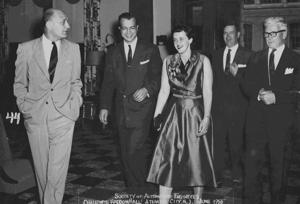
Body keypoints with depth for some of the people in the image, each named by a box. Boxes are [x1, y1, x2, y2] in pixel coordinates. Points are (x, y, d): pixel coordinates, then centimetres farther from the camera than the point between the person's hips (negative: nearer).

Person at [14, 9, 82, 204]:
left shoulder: (73, 48, 7)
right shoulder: (26, 49, 2)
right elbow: (19, 83, 10)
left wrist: (75, 104, 2)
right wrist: (25, 106, 1)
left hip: (63, 115, 0)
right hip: (35, 117, 0)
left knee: (58, 168, -5)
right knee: (41, 167, 10)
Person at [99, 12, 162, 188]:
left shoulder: (151, 50, 3)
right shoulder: (113, 53, 12)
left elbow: (158, 76, 0)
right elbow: (108, 82, 11)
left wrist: (147, 89, -19)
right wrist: (104, 106, 4)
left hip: (143, 109, -4)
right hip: (122, 110, 4)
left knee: (135, 150, -13)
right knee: (126, 153, 9)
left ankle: (141, 190, 6)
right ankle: (133, 189, 23)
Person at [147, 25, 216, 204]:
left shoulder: (203, 61, -4)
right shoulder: (168, 61, 6)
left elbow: (207, 91, -6)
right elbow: (164, 90, 6)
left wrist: (206, 117, -14)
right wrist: (157, 115, -1)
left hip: (195, 113, -2)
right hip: (174, 113, 3)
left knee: (197, 157, 7)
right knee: (167, 157, 0)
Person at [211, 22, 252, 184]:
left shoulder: (247, 55, 0)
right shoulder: (216, 55, 14)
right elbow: (213, 79, 13)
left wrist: (237, 74, -22)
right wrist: (212, 101, 6)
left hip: (237, 106, -3)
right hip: (218, 104, 3)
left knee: (236, 141, 6)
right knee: (218, 140, 3)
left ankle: (236, 172, 23)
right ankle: (218, 173, 14)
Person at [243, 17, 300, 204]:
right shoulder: (256, 58, 11)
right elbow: (247, 86, 7)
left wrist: (275, 96, -18)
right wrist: (259, 93, -13)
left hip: (281, 119, -2)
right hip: (257, 117, 2)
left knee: (278, 161, 10)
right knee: (253, 158, -2)